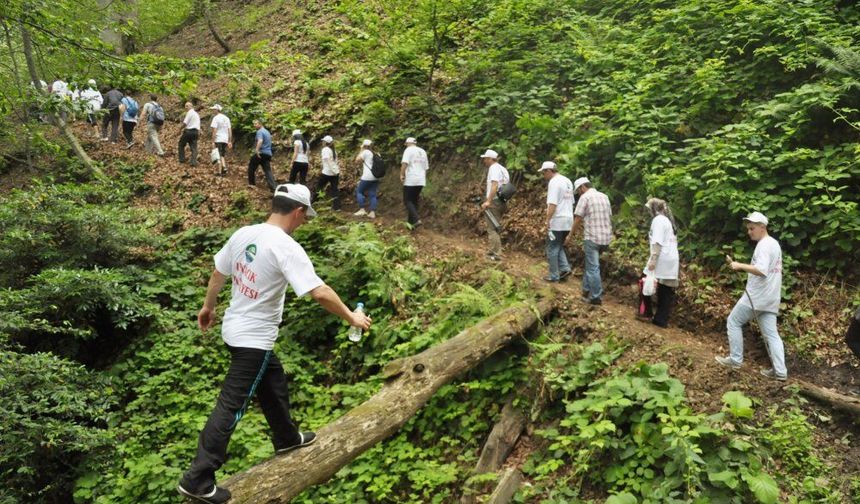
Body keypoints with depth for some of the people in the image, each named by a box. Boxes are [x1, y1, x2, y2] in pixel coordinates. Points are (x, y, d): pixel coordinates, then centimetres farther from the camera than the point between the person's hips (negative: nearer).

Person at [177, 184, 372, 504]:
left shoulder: (243, 233, 0)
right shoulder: (286, 247, -23)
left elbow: (218, 274, 12)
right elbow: (320, 292, -26)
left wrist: (208, 307, 27)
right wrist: (351, 317, -13)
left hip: (235, 330, 9)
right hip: (253, 340, -9)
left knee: (274, 384, 26)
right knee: (231, 408, 0)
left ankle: (287, 438, 46)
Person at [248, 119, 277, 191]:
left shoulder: (260, 132, -9)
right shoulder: (267, 132, 21)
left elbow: (260, 141, -28)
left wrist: (257, 150, -38)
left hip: (261, 153, -8)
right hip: (268, 154, 8)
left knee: (251, 167, 12)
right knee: (268, 171, 0)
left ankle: (252, 183, 17)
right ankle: (273, 186, -15)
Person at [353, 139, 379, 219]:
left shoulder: (365, 152, -6)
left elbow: (357, 160, -4)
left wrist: (361, 150, 2)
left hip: (367, 177, -7)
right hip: (375, 177, 7)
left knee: (359, 191, 7)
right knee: (372, 194, 6)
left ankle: (362, 210, 1)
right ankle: (372, 212, 0)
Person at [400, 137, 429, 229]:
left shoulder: (408, 150, -4)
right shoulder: (423, 152, 18)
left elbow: (405, 163, -19)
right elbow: (426, 167, 21)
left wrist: (402, 175, -14)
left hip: (410, 180, -7)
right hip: (421, 180, 7)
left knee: (407, 201, -3)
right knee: (414, 201, 13)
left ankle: (416, 219, -20)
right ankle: (410, 222, 14)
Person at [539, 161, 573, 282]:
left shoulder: (554, 182, -14)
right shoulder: (568, 181, 15)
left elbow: (552, 204, -22)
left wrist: (547, 222, -21)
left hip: (557, 222, -9)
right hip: (568, 220, 9)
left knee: (552, 249, 1)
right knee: (559, 246, 19)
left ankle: (554, 275, 4)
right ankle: (565, 268, 6)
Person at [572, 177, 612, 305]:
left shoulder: (585, 197, -8)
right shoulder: (604, 196, 13)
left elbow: (578, 219, -9)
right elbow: (609, 217, 17)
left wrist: (572, 234, 4)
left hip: (592, 238, -7)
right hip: (606, 237, 7)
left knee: (593, 268, 0)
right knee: (590, 264, 21)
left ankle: (596, 297, 4)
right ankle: (587, 290, 26)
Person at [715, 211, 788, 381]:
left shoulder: (764, 245, -14)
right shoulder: (774, 244, 18)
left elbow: (761, 270, -28)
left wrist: (740, 265, -22)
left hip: (757, 296, -9)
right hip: (770, 297, 9)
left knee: (733, 322, 5)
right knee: (771, 334, 8)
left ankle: (735, 359, 10)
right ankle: (780, 371, 5)